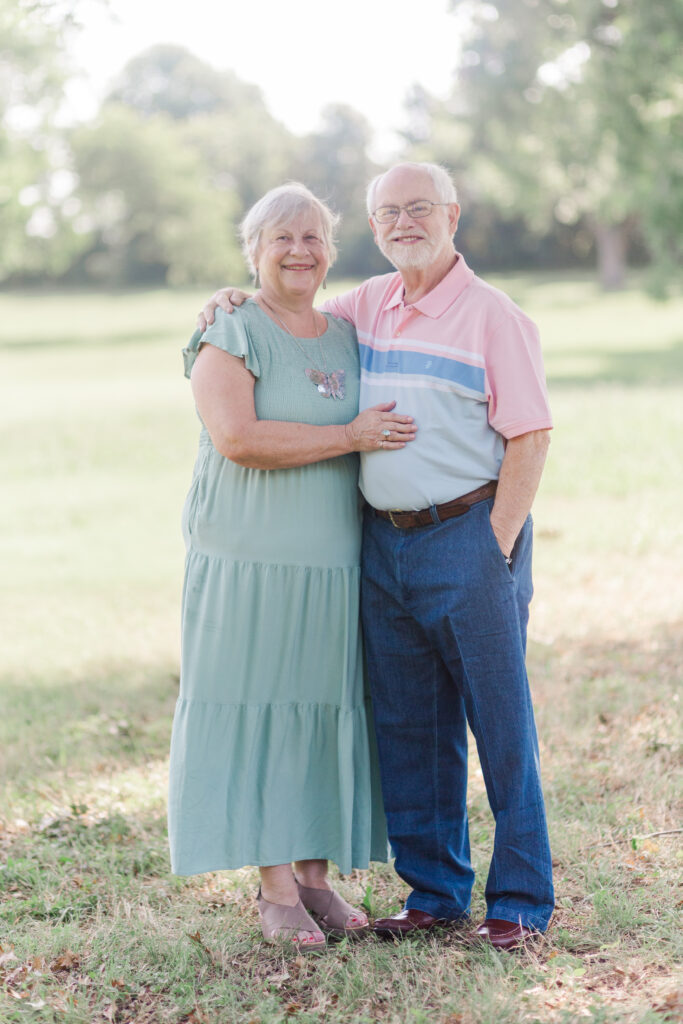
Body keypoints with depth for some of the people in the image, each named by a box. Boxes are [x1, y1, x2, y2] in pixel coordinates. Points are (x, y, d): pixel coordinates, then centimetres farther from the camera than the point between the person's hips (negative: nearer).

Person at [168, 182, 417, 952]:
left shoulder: (348, 341, 14)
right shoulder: (230, 336, -6)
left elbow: (386, 435, 25)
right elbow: (236, 437, -20)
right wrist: (349, 437, -18)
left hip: (333, 563, 6)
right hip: (251, 559, -6)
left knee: (325, 711, 8)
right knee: (257, 711, -1)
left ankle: (315, 875, 18)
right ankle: (275, 890, 7)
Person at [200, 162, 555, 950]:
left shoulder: (492, 316, -6)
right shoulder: (365, 307, 11)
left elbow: (530, 438, -8)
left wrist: (496, 545, -14)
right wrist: (237, 303, 7)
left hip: (469, 535, -6)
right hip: (382, 540, 6)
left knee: (501, 722, 0)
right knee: (409, 728, 10)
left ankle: (521, 900, 10)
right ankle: (434, 889, 22)